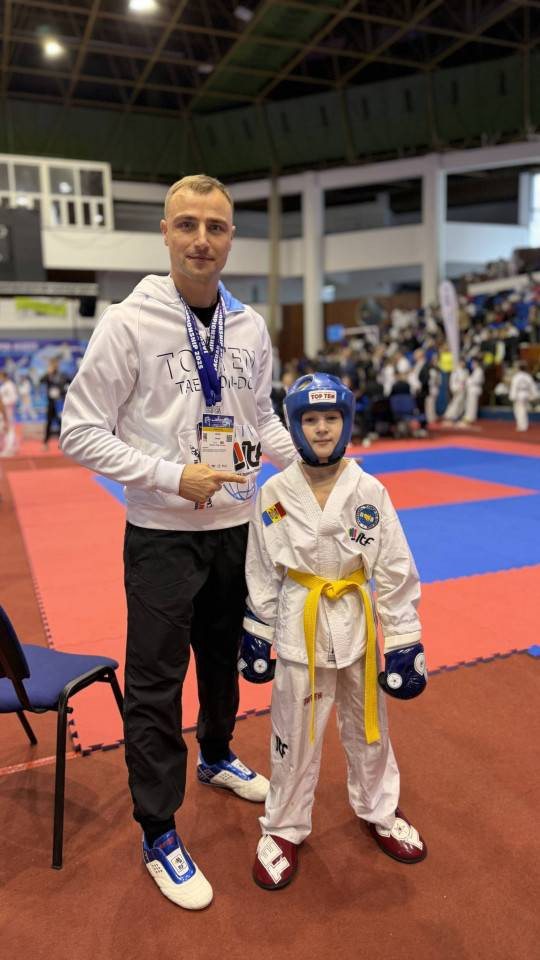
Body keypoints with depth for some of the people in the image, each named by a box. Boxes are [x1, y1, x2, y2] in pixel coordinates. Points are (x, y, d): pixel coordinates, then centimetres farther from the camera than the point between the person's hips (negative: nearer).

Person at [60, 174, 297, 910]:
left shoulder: (250, 326, 3)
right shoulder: (129, 323, -12)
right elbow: (80, 433, -12)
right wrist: (172, 476, -20)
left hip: (235, 526, 5)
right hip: (163, 533, -5)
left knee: (225, 657, 22)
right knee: (155, 683, 4)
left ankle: (216, 757, 49)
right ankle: (159, 834, 23)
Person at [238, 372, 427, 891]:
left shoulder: (369, 492, -9)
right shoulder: (274, 493, -8)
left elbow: (395, 571, -5)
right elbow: (262, 573, 1)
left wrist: (404, 640, -4)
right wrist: (257, 632, 4)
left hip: (357, 622, 1)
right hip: (299, 624, -1)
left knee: (367, 726, 19)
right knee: (294, 732, 11)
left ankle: (379, 811, 45)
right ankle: (284, 828, 34)